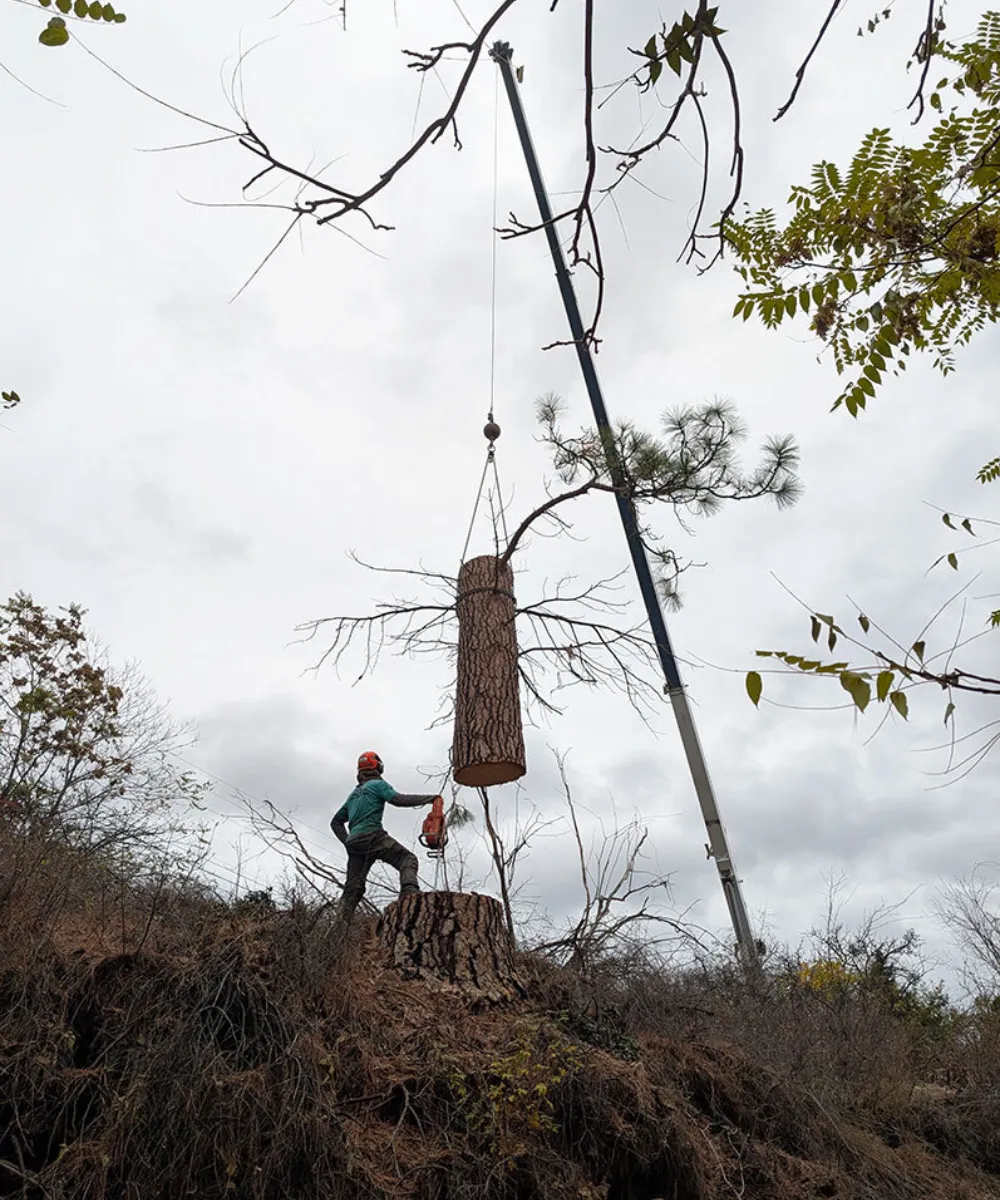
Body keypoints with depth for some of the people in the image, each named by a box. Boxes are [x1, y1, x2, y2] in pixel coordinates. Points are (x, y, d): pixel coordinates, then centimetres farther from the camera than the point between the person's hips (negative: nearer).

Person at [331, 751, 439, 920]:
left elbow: (336, 822, 32)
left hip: (354, 842, 7)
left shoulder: (353, 794, 30)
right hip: (372, 836, -7)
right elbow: (398, 799, -9)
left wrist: (347, 842, 21)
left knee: (352, 889, 8)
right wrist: (429, 798, -5)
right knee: (407, 859, -11)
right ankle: (410, 893, -38)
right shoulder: (377, 784, 8)